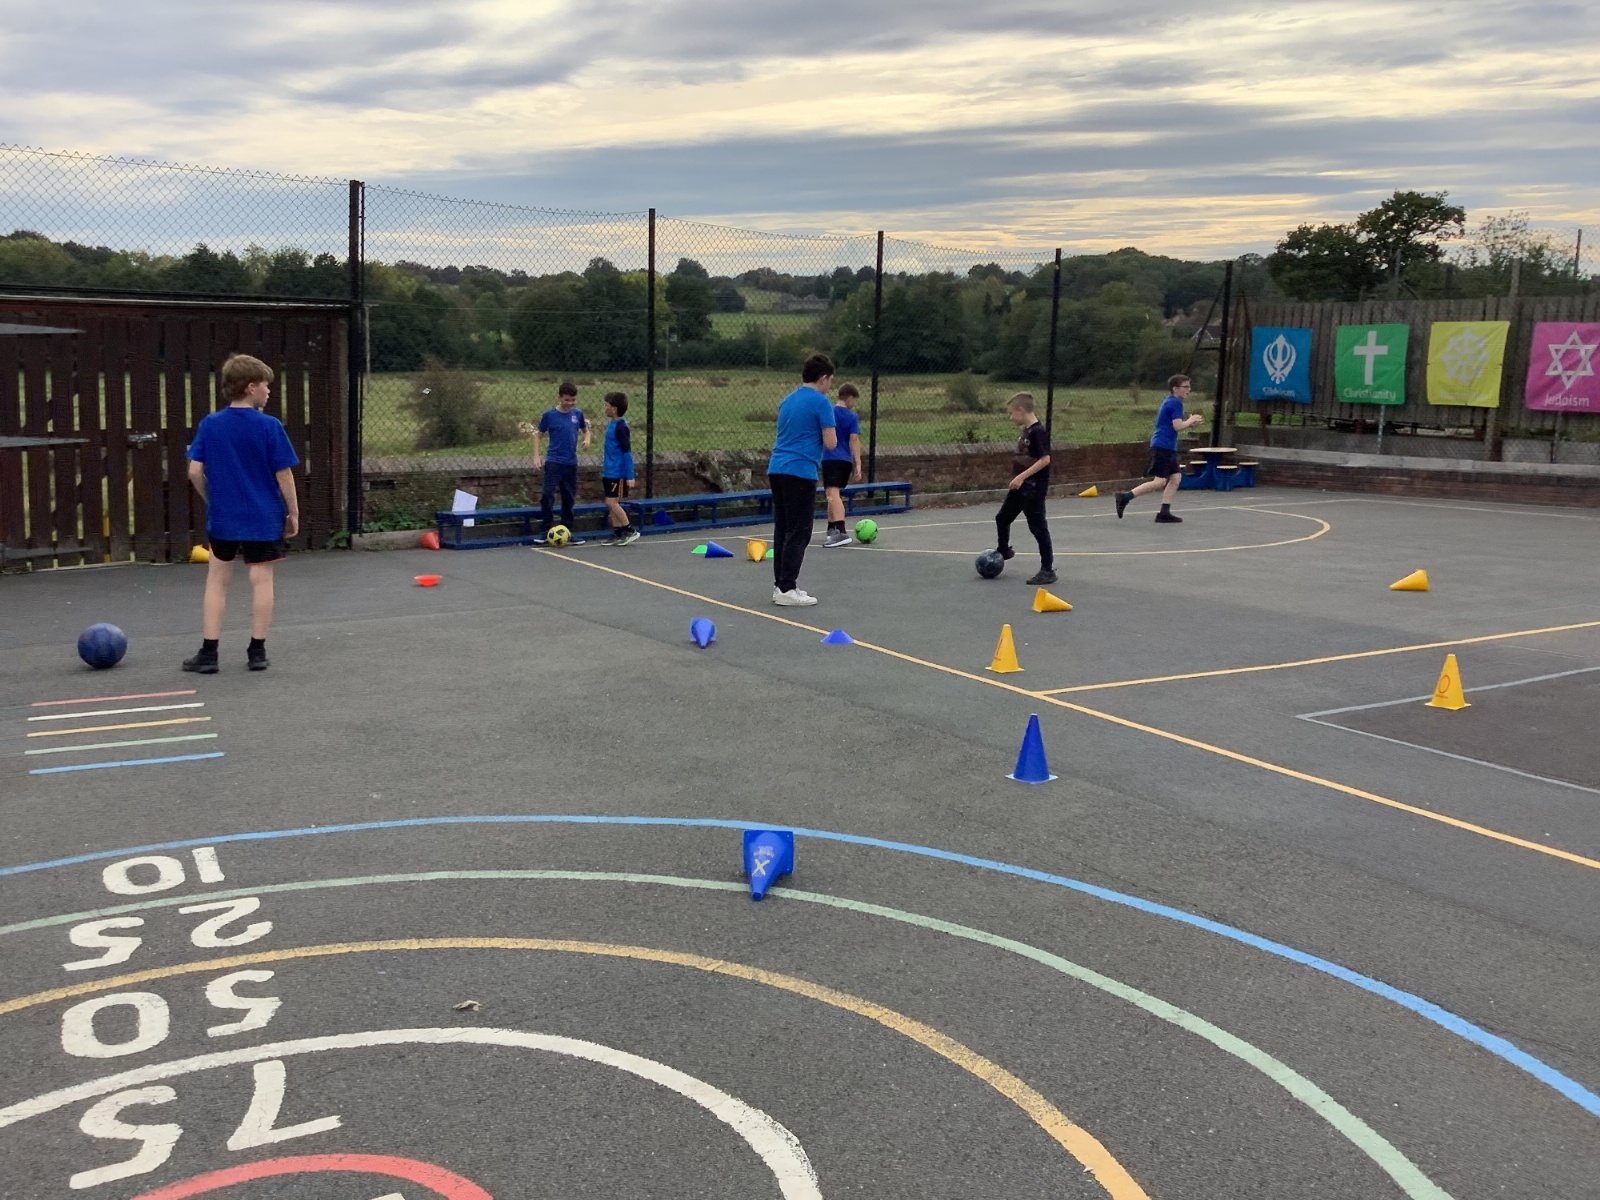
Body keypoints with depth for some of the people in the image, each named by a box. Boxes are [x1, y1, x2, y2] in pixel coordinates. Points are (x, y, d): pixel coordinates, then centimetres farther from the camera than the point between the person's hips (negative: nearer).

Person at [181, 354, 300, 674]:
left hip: (222, 517, 3)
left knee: (217, 580, 11)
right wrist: (293, 513, 2)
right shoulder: (269, 426, -10)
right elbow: (283, 475, -9)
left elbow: (195, 472, -1)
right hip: (263, 518, -3)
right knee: (261, 579, 6)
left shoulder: (209, 425, -1)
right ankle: (257, 652, 9)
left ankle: (208, 652, 11)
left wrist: (212, 500, 15)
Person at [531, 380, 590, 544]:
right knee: (547, 495, -14)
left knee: (569, 499, 9)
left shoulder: (578, 413, 4)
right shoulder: (549, 414, -5)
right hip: (554, 462, -4)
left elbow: (585, 429, 19)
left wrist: (587, 439, -3)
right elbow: (538, 434, 3)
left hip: (571, 463, 4)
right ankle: (545, 531, -4)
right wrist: (536, 457, -5)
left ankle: (567, 533, 19)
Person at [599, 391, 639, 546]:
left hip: (618, 473, -9)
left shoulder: (621, 426, -16)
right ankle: (617, 535, 15)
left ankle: (631, 531, -1)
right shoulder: (611, 424, 10)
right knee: (612, 503, 9)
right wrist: (605, 467, 24)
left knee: (611, 502, -10)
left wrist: (630, 476, -19)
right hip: (609, 472, 9)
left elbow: (627, 452, -18)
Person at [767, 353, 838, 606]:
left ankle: (781, 584, 13)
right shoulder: (821, 402, -7)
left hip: (776, 469, 8)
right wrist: (829, 433, 10)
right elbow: (831, 443, -9)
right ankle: (786, 589, -7)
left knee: (783, 530, 11)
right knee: (798, 534, -5)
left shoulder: (787, 400, 17)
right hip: (800, 473, -8)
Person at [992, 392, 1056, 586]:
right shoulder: (1026, 431, 9)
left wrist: (1022, 476, -26)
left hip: (1034, 488, -10)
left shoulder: (1039, 431, -19)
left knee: (1038, 527, -5)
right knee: (1002, 518, 21)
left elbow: (1045, 459, -25)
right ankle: (1004, 551, 44)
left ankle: (1048, 570, 1)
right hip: (1021, 486, 10)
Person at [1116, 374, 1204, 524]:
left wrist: (1189, 423, 14)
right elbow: (1178, 426, -19)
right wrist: (1190, 421, -1)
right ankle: (1125, 497, -10)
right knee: (1160, 482, -12)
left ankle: (1164, 513, 4)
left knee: (1175, 477, 6)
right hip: (1162, 447, -10)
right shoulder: (1175, 403, -11)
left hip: (1167, 447, 10)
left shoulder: (1169, 402, 19)